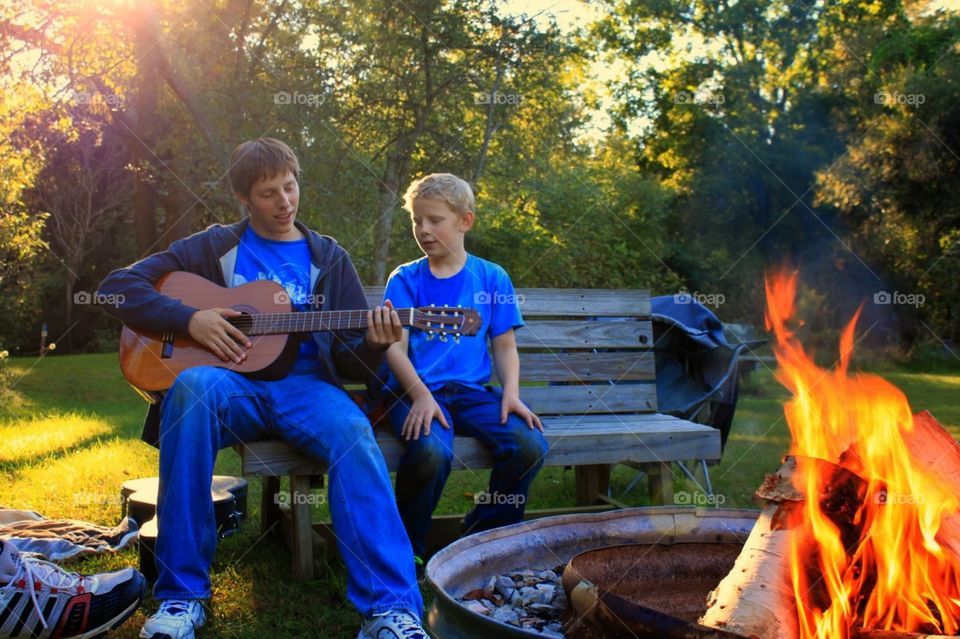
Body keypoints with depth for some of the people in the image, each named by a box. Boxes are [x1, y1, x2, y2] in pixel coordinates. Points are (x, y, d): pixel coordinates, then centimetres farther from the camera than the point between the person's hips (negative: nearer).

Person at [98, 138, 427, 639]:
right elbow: (118, 287, 8)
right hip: (231, 385, 0)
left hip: (304, 386, 1)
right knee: (194, 385, -37)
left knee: (353, 433, -35)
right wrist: (189, 319, -8)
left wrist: (374, 345, -12)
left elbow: (352, 364, 13)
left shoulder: (328, 258, 16)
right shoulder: (215, 247, 14)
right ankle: (181, 593, -29)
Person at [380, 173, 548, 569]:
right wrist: (420, 395, -18)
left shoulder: (492, 278, 12)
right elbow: (395, 346, -2)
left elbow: (505, 346, 12)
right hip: (415, 391, -2)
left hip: (471, 391, 2)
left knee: (529, 444, -24)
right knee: (431, 451, -34)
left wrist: (511, 393, -6)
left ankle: (484, 537, 0)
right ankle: (406, 548, -6)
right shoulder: (405, 279, 7)